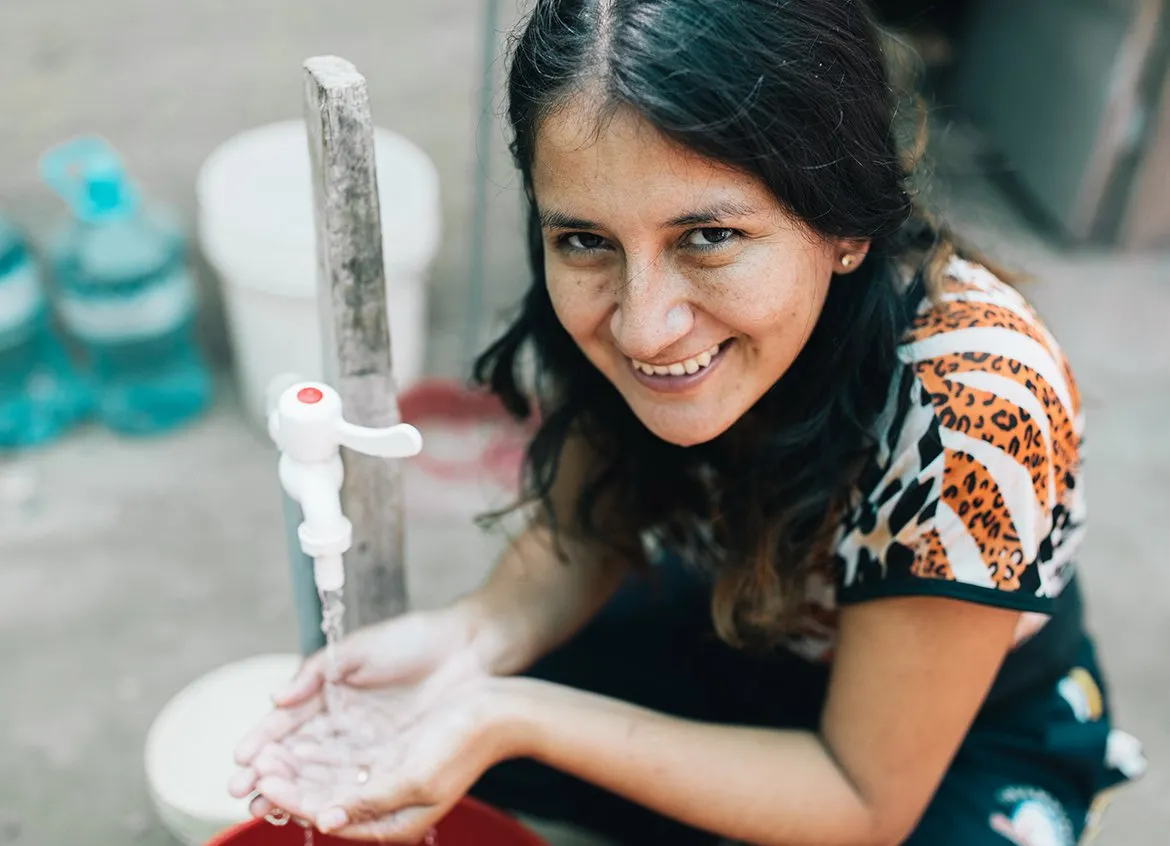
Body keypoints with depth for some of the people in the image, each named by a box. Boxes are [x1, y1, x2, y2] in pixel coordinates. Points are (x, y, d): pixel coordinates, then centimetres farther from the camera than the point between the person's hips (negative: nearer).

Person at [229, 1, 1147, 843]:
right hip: (724, 636, 4)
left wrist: (512, 719, -35)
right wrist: (475, 635, -31)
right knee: (407, 720, -10)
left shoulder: (969, 406, -37)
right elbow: (585, 536, -9)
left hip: (967, 735, -3)